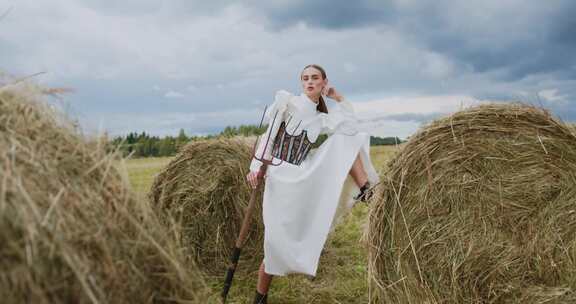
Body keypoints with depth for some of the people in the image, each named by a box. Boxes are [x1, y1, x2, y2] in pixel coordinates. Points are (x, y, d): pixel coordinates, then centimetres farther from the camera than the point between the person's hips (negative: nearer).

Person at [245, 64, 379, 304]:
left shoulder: (322, 119, 11)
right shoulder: (286, 100, 0)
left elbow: (351, 129, -3)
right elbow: (268, 135, -4)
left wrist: (339, 98, 2)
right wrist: (255, 167, -14)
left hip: (305, 178, 4)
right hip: (279, 177, -4)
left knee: (344, 139, -5)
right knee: (276, 241, -4)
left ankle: (364, 189, -8)